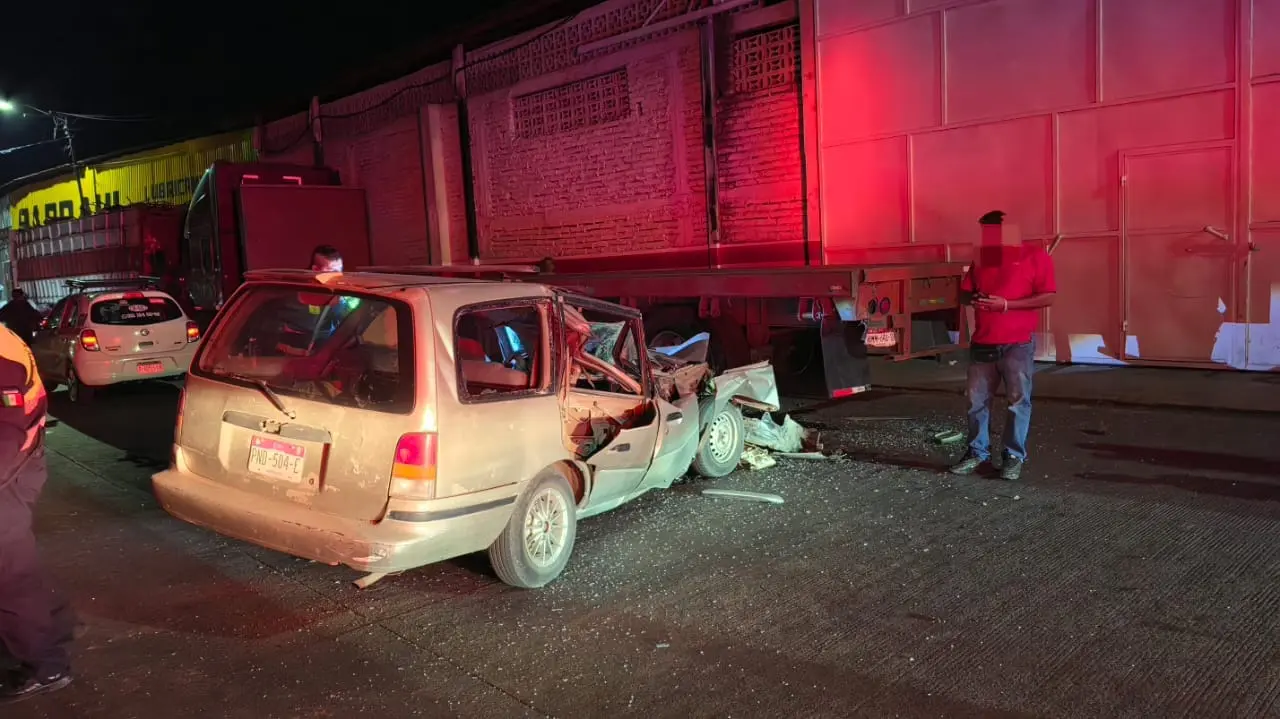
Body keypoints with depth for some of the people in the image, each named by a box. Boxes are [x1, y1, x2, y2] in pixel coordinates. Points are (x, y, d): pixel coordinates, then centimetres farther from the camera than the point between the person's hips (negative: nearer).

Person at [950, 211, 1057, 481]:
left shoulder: (1034, 255, -3)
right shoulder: (981, 257, 14)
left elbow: (1047, 297, -10)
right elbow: (963, 293, 18)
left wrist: (1006, 304, -17)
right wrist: (973, 298, -6)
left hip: (1017, 344, -5)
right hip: (983, 343, 5)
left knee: (1018, 401, 0)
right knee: (976, 400, 6)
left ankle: (1014, 456, 8)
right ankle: (977, 452, 17)